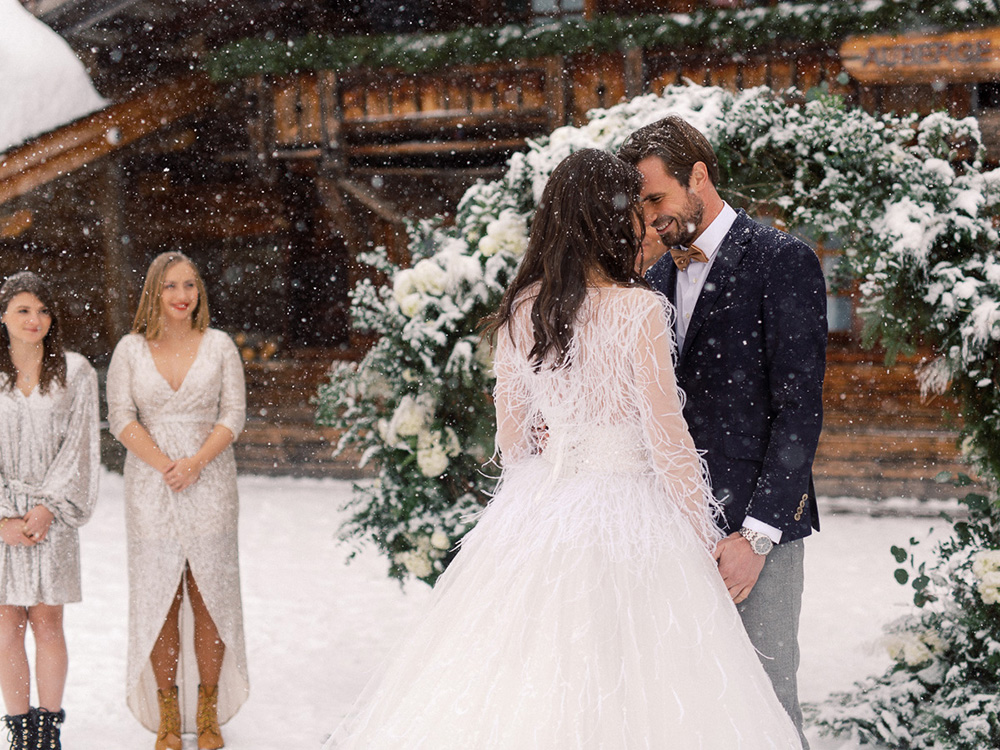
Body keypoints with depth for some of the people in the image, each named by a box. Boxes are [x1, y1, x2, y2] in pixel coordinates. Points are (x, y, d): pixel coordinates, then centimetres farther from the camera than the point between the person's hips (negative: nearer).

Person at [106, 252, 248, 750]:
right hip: (150, 484, 0)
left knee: (209, 595, 0)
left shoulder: (219, 346, 5)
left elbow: (234, 415, 0)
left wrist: (194, 463, -14)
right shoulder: (130, 349, 4)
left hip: (210, 482, 0)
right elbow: (120, 417, -2)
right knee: (157, 596, 0)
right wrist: (165, 465, -14)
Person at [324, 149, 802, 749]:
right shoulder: (640, 308, -13)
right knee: (622, 691, 0)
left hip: (537, 511, 6)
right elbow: (667, 436, -12)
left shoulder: (520, 310, 3)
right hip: (624, 512, -6)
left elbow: (511, 435, 10)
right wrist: (704, 537, -2)